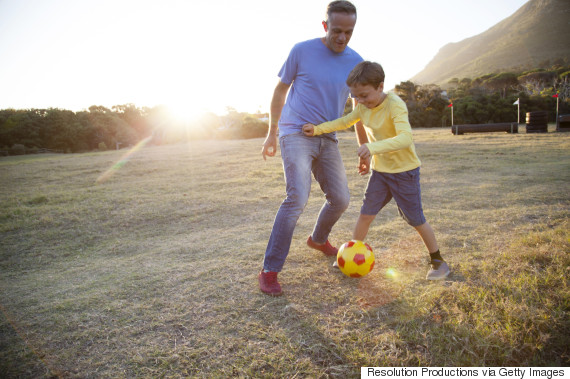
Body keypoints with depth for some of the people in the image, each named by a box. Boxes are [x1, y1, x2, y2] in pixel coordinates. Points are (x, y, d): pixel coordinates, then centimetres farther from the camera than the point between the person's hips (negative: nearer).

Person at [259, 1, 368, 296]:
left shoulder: (356, 63, 5)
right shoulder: (302, 51, -5)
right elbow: (280, 90, 4)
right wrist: (271, 133, 4)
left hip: (327, 140, 5)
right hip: (296, 135, -5)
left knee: (340, 199, 8)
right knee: (298, 197, -21)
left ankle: (318, 239, 39)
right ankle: (269, 271, -12)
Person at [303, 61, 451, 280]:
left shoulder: (395, 105, -25)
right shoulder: (363, 107, -2)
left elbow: (405, 137, -39)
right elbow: (344, 122, 13)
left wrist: (374, 147, -53)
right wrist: (318, 129, -1)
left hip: (404, 171, -6)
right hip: (380, 170, 6)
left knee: (416, 220, 5)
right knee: (366, 214, 5)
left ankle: (438, 262, 25)